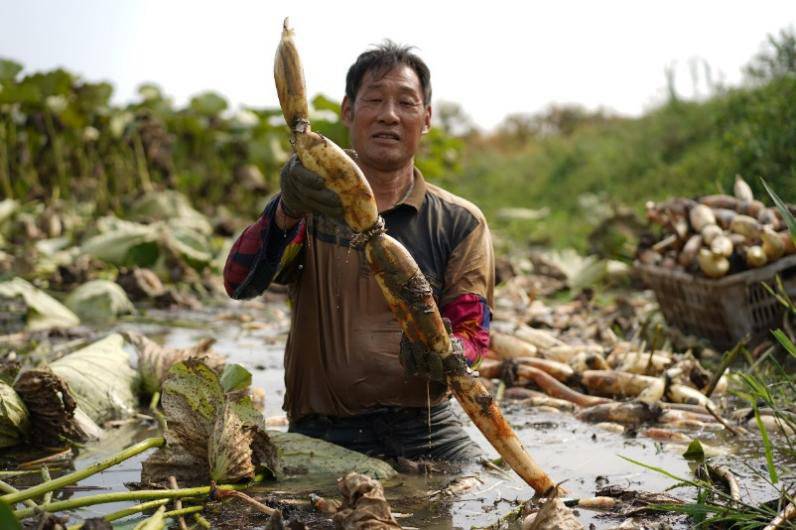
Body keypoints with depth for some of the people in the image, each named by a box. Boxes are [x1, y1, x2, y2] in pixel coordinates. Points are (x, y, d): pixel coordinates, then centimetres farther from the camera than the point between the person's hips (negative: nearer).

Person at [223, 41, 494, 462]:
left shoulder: (459, 222, 9)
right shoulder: (313, 207, 9)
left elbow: (472, 332, 2)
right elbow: (239, 283, -8)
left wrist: (444, 355, -24)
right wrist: (287, 211, -29)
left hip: (425, 427, 1)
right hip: (323, 434, 0)